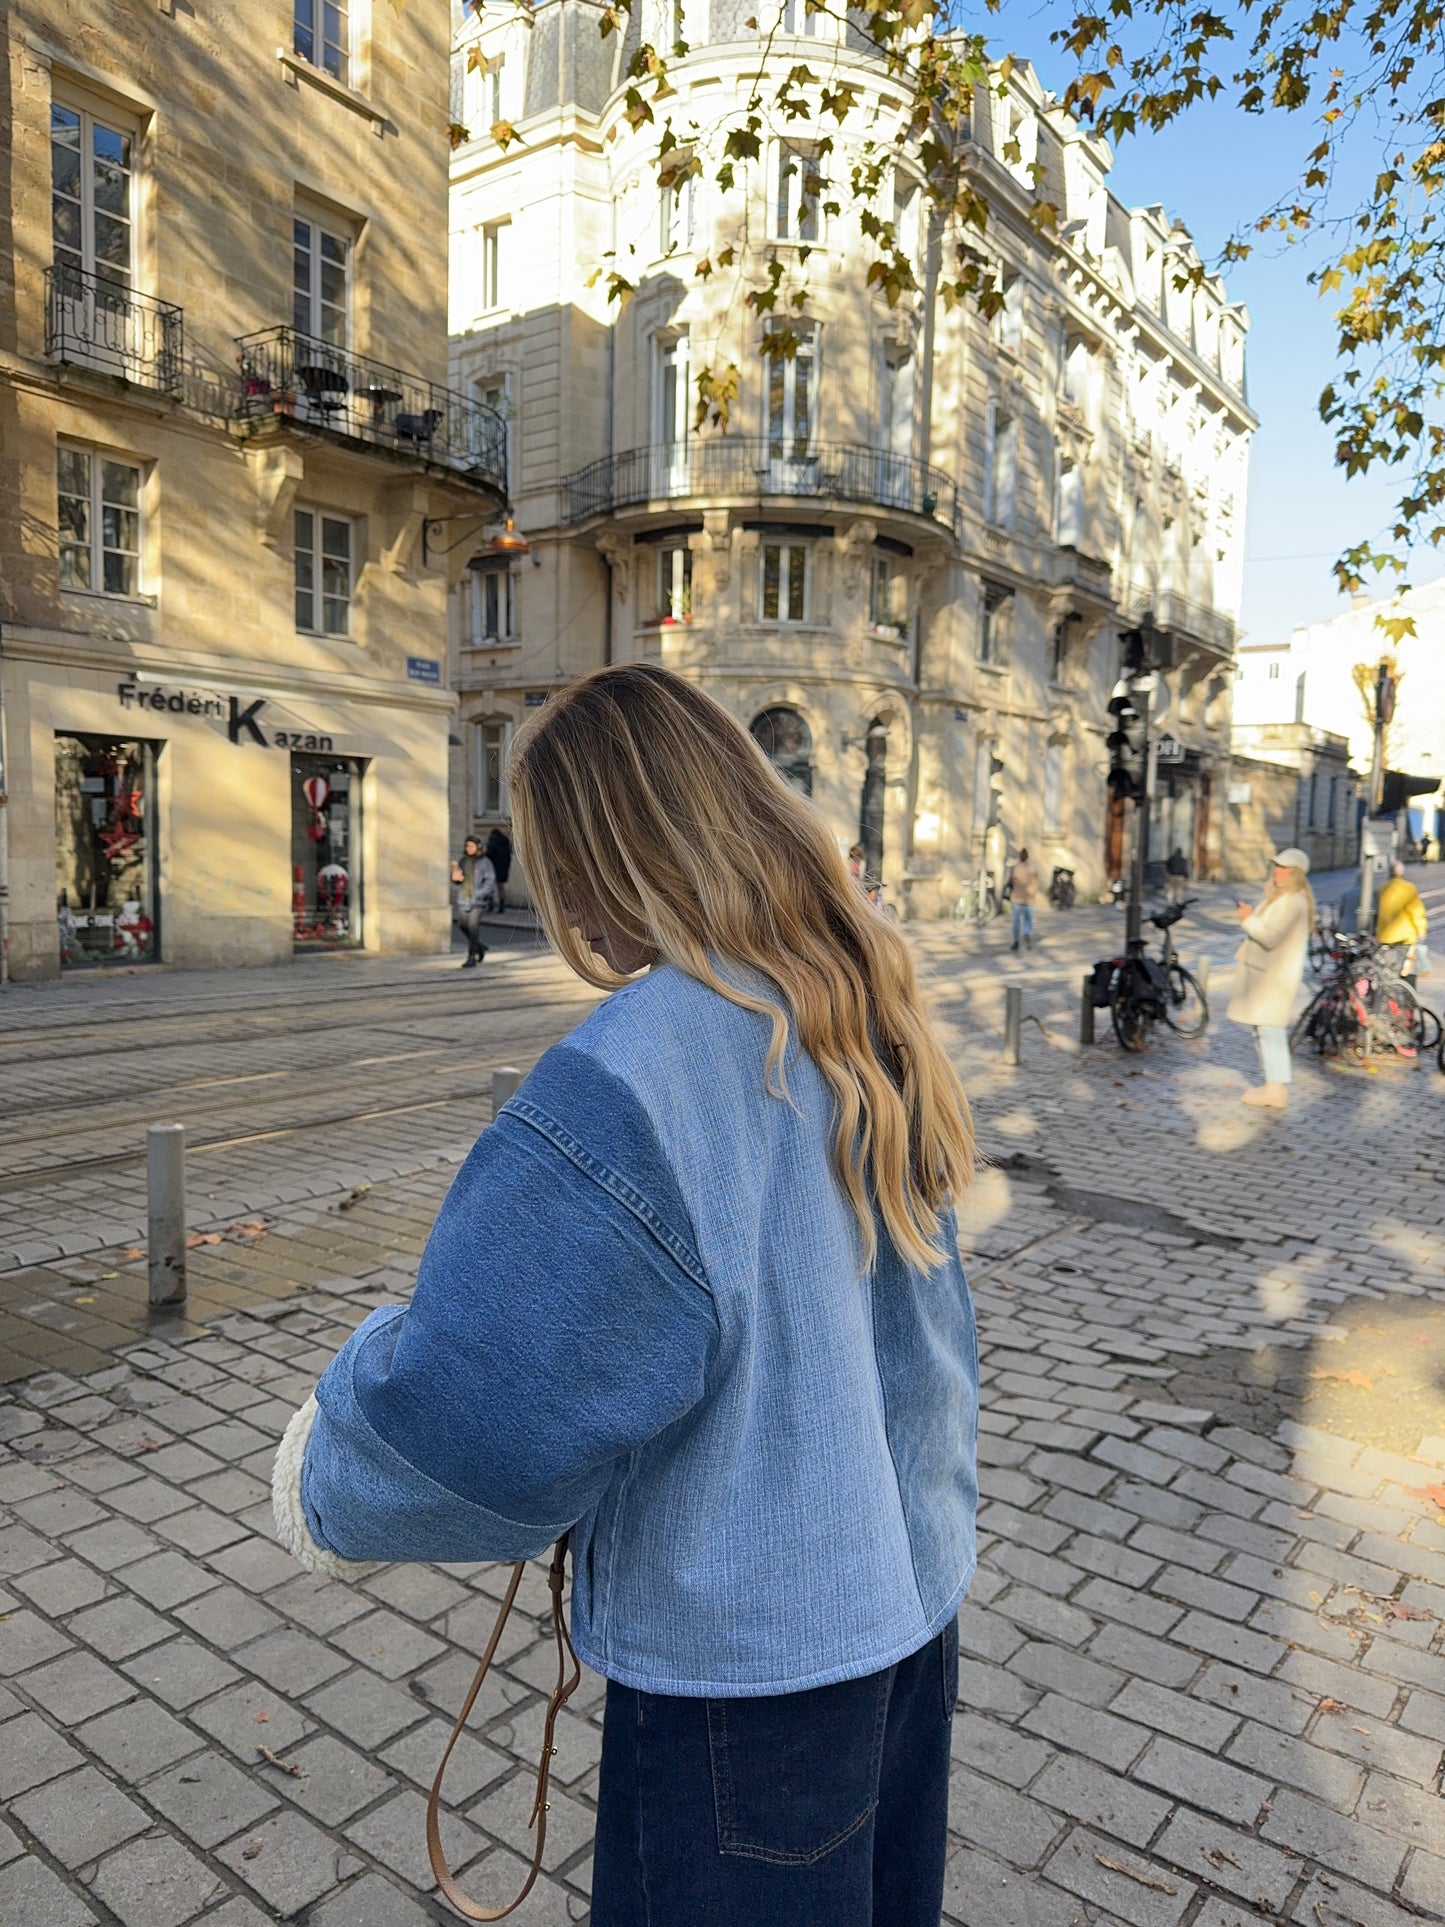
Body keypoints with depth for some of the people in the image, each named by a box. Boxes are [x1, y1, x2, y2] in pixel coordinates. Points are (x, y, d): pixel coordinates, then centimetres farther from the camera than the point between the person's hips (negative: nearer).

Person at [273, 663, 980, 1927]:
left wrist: (324, 1489, -10)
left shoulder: (633, 1073, -30)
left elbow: (481, 1398, -28)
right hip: (909, 1588, 7)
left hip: (748, 1654, -7)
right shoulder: (866, 1018, -4)